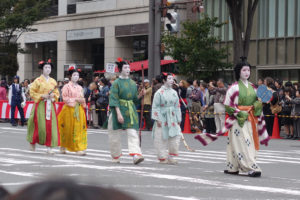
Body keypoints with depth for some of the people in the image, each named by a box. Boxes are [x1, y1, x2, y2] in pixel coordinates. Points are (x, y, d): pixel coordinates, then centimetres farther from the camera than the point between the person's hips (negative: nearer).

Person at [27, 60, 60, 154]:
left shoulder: (53, 81, 11)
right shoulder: (38, 81, -2)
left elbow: (57, 93, 19)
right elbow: (32, 92, -2)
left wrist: (53, 95, -3)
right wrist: (42, 96, -13)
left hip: (50, 105, 4)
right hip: (40, 105, -4)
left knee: (51, 125, -5)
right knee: (39, 125, -6)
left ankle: (49, 147, -4)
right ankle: (32, 142, 19)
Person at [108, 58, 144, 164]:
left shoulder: (132, 83, 11)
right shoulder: (116, 83, -5)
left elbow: (136, 99, 18)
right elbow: (114, 99, -13)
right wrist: (118, 113, -21)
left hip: (131, 110, 4)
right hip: (119, 109, -4)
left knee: (133, 133, -10)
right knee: (115, 134, 4)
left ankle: (136, 155, -21)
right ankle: (116, 157, 21)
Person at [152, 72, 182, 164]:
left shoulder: (174, 92, 10)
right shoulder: (159, 92, -5)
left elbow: (177, 106, 14)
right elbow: (155, 106, -7)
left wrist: (178, 119, 10)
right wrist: (157, 119, -13)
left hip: (172, 118, 4)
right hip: (162, 118, -4)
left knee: (176, 136, -8)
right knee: (162, 138, -1)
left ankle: (171, 157, 1)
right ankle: (162, 158, 10)